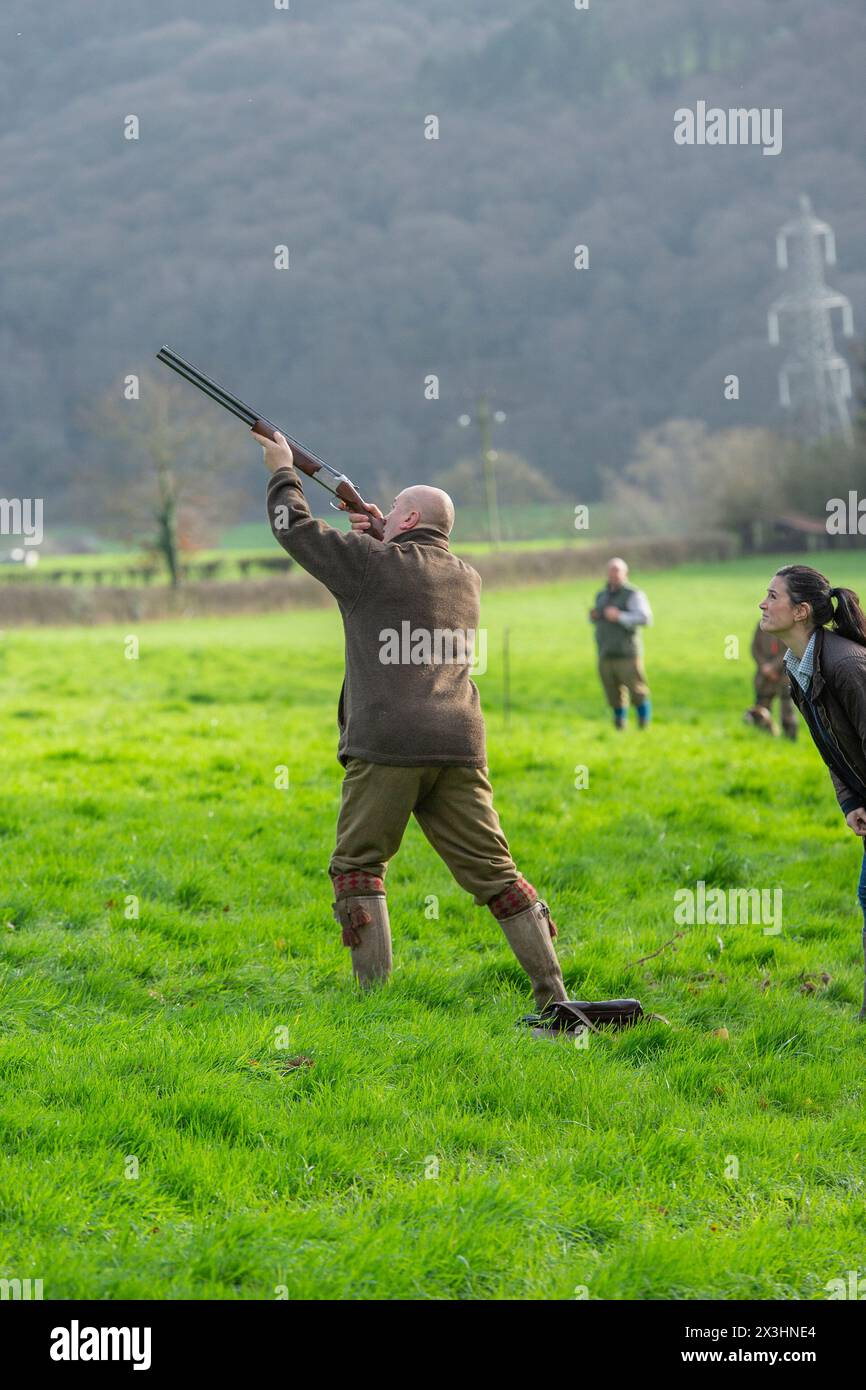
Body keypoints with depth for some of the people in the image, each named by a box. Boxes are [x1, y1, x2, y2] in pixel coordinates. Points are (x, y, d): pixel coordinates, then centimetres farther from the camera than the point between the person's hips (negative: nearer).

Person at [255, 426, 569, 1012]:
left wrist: (283, 470, 24)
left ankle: (375, 992, -2)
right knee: (492, 869, 5)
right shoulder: (467, 579, 18)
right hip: (459, 744, 5)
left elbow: (295, 527, 10)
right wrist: (378, 538, 37)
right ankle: (553, 990, -1)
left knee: (359, 865, 6)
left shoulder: (372, 565, 1)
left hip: (388, 746, -5)